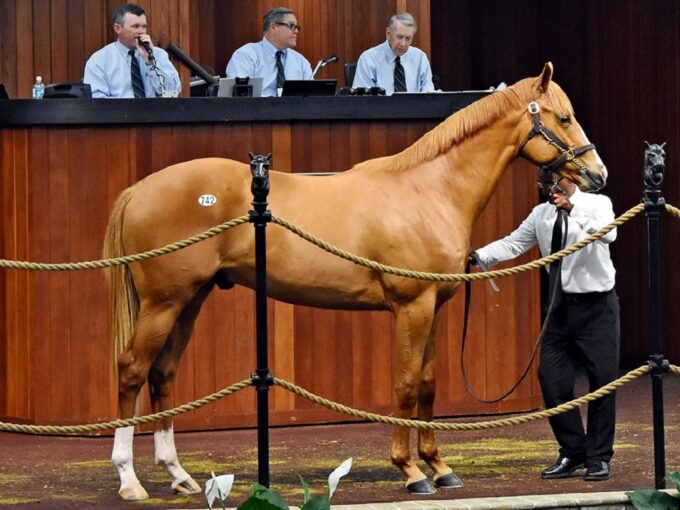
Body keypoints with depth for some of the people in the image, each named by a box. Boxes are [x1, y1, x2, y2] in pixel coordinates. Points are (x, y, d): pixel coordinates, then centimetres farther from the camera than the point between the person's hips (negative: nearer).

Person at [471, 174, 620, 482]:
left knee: (602, 381, -1)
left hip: (597, 307, -5)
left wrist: (573, 211, -35)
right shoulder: (541, 215, 7)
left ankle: (599, 458, 12)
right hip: (562, 306, 5)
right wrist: (478, 257, -11)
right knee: (552, 379, 3)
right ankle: (572, 453, 18)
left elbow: (608, 233, -25)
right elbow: (512, 244, 3)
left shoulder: (597, 204, -6)